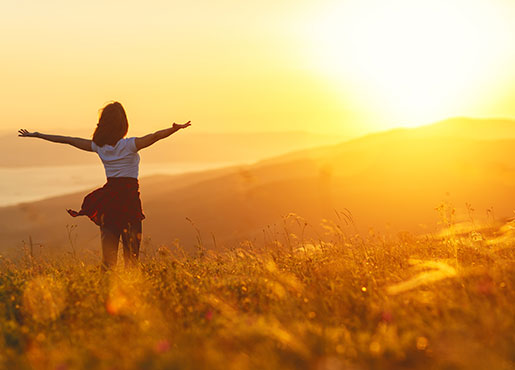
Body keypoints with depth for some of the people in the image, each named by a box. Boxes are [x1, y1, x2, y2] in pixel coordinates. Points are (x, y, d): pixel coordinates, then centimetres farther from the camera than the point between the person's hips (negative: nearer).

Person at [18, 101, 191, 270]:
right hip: (129, 195, -4)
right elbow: (156, 136, -24)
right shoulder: (130, 145, -9)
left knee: (108, 248, 6)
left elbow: (67, 140, 11)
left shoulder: (99, 146, 4)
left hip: (108, 195, 4)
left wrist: (36, 135, 18)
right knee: (131, 249, -2)